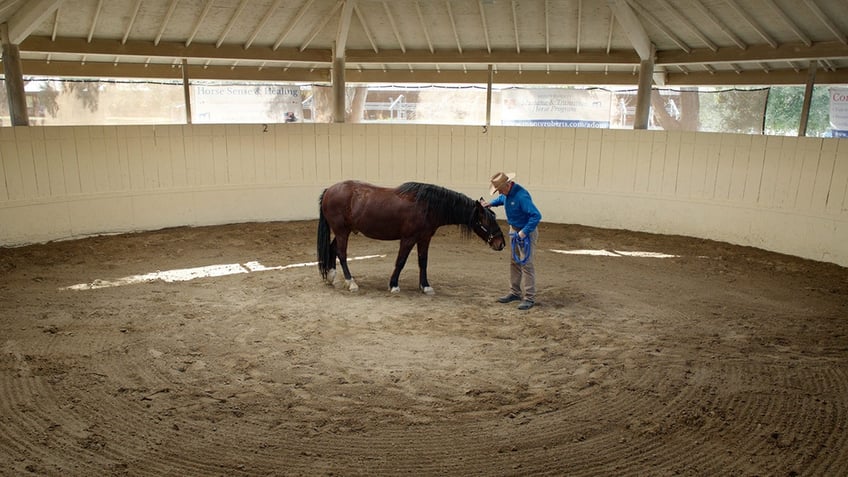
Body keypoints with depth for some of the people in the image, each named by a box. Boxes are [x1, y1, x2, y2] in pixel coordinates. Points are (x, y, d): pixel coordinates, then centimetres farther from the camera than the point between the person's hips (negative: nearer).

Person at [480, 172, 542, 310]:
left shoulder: (521, 196, -30)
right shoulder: (507, 193, -2)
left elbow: (536, 215, -33)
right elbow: (501, 199, 24)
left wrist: (524, 232, -34)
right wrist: (490, 203, 7)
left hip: (526, 233, -9)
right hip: (514, 231, 9)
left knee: (526, 263, -7)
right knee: (514, 262, 15)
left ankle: (529, 298, 0)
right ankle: (515, 292, 27)